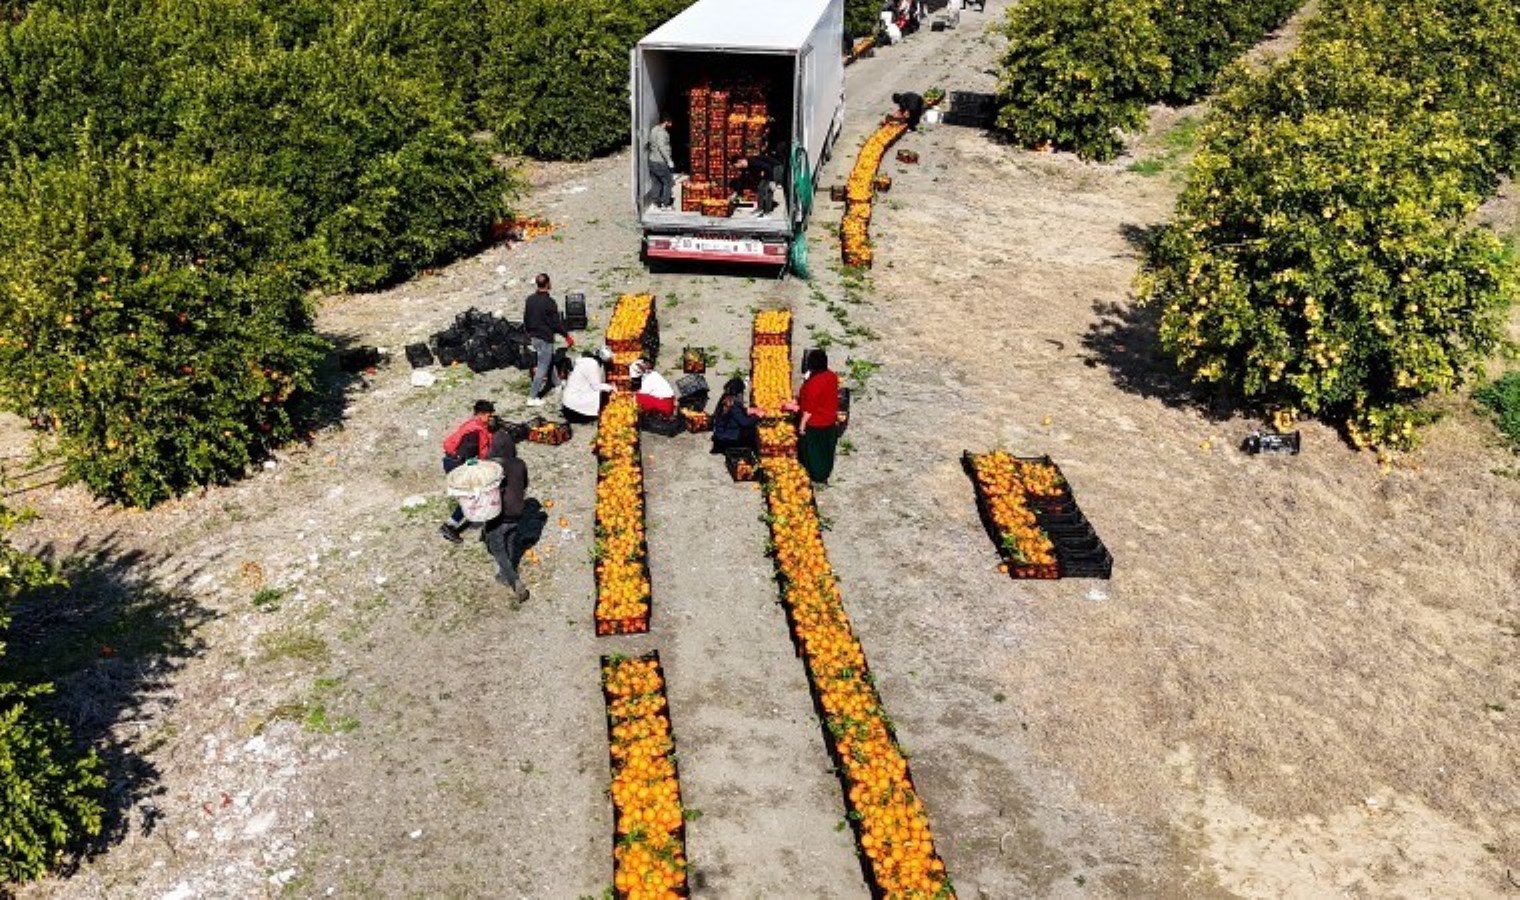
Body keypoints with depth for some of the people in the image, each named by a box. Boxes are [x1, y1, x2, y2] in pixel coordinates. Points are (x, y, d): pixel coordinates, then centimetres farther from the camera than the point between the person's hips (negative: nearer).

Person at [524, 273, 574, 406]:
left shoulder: (529, 299, 1)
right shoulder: (550, 302, -20)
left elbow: (525, 319, 11)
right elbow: (556, 323, -15)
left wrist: (528, 333, 27)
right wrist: (567, 336, -1)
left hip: (533, 337, 7)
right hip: (545, 338, -7)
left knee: (550, 360, 24)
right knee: (542, 367, -1)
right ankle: (533, 397, 0)